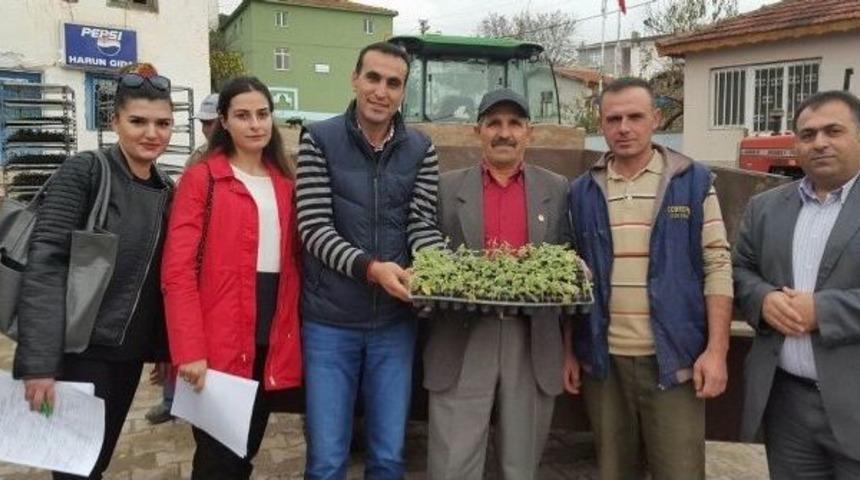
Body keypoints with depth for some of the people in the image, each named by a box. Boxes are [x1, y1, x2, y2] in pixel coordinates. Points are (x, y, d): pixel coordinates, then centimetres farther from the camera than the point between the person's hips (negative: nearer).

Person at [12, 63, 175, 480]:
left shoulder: (166, 190, 7)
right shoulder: (83, 173, -11)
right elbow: (44, 265, -18)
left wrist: (162, 349, 12)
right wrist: (38, 362, -23)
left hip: (130, 352, 6)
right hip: (79, 349, -6)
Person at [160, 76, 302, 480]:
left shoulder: (285, 183, 13)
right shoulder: (201, 179, -3)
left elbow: (293, 260, 13)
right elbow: (178, 270, -10)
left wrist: (291, 332, 3)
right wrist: (190, 350, -18)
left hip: (273, 341, 5)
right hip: (218, 344, -5)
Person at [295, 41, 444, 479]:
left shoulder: (421, 150, 3)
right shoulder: (318, 140, -4)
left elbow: (422, 226, -1)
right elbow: (314, 229, -11)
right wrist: (371, 268, -26)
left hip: (394, 323, 2)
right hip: (330, 322, -2)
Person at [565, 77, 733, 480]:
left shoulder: (693, 181, -1)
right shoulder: (583, 191, 5)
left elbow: (717, 266, -3)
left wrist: (716, 350, -10)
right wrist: (569, 351, 6)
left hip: (673, 358, -2)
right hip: (602, 360, 2)